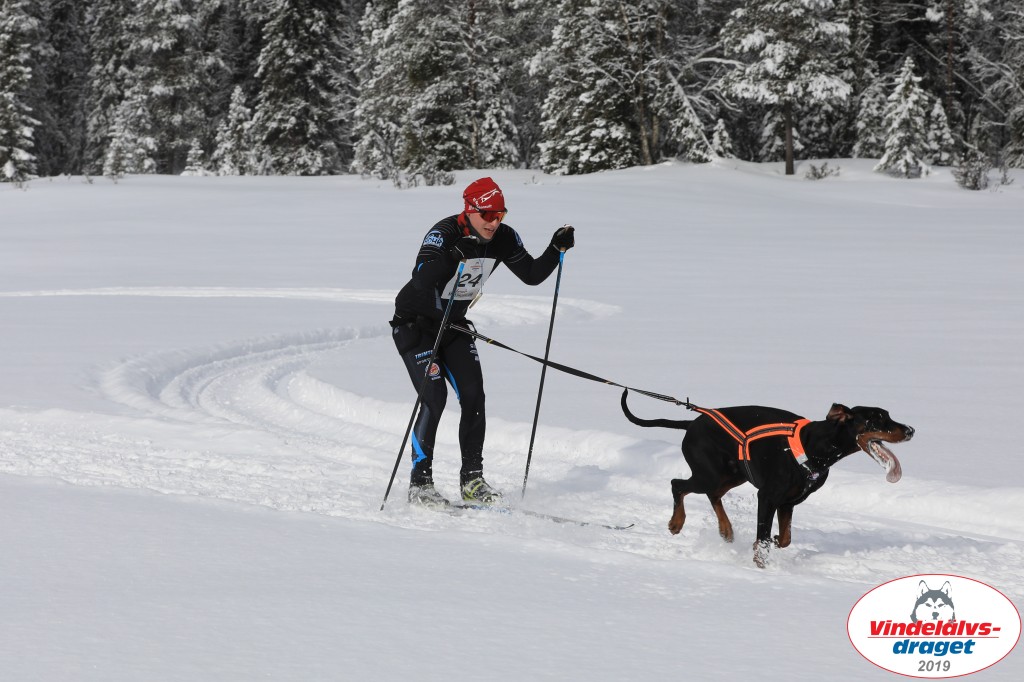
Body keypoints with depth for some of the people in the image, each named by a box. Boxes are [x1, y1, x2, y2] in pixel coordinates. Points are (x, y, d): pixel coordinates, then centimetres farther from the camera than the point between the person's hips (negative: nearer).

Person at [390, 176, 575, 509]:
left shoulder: (504, 238, -9)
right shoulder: (444, 234, -28)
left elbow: (532, 274, 0)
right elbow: (421, 280, -39)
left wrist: (556, 248, -15)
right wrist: (450, 258, -56)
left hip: (453, 324, 6)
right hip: (414, 322, -6)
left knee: (474, 397, -6)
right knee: (434, 397, -16)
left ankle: (472, 479, 5)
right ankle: (420, 482, -6)